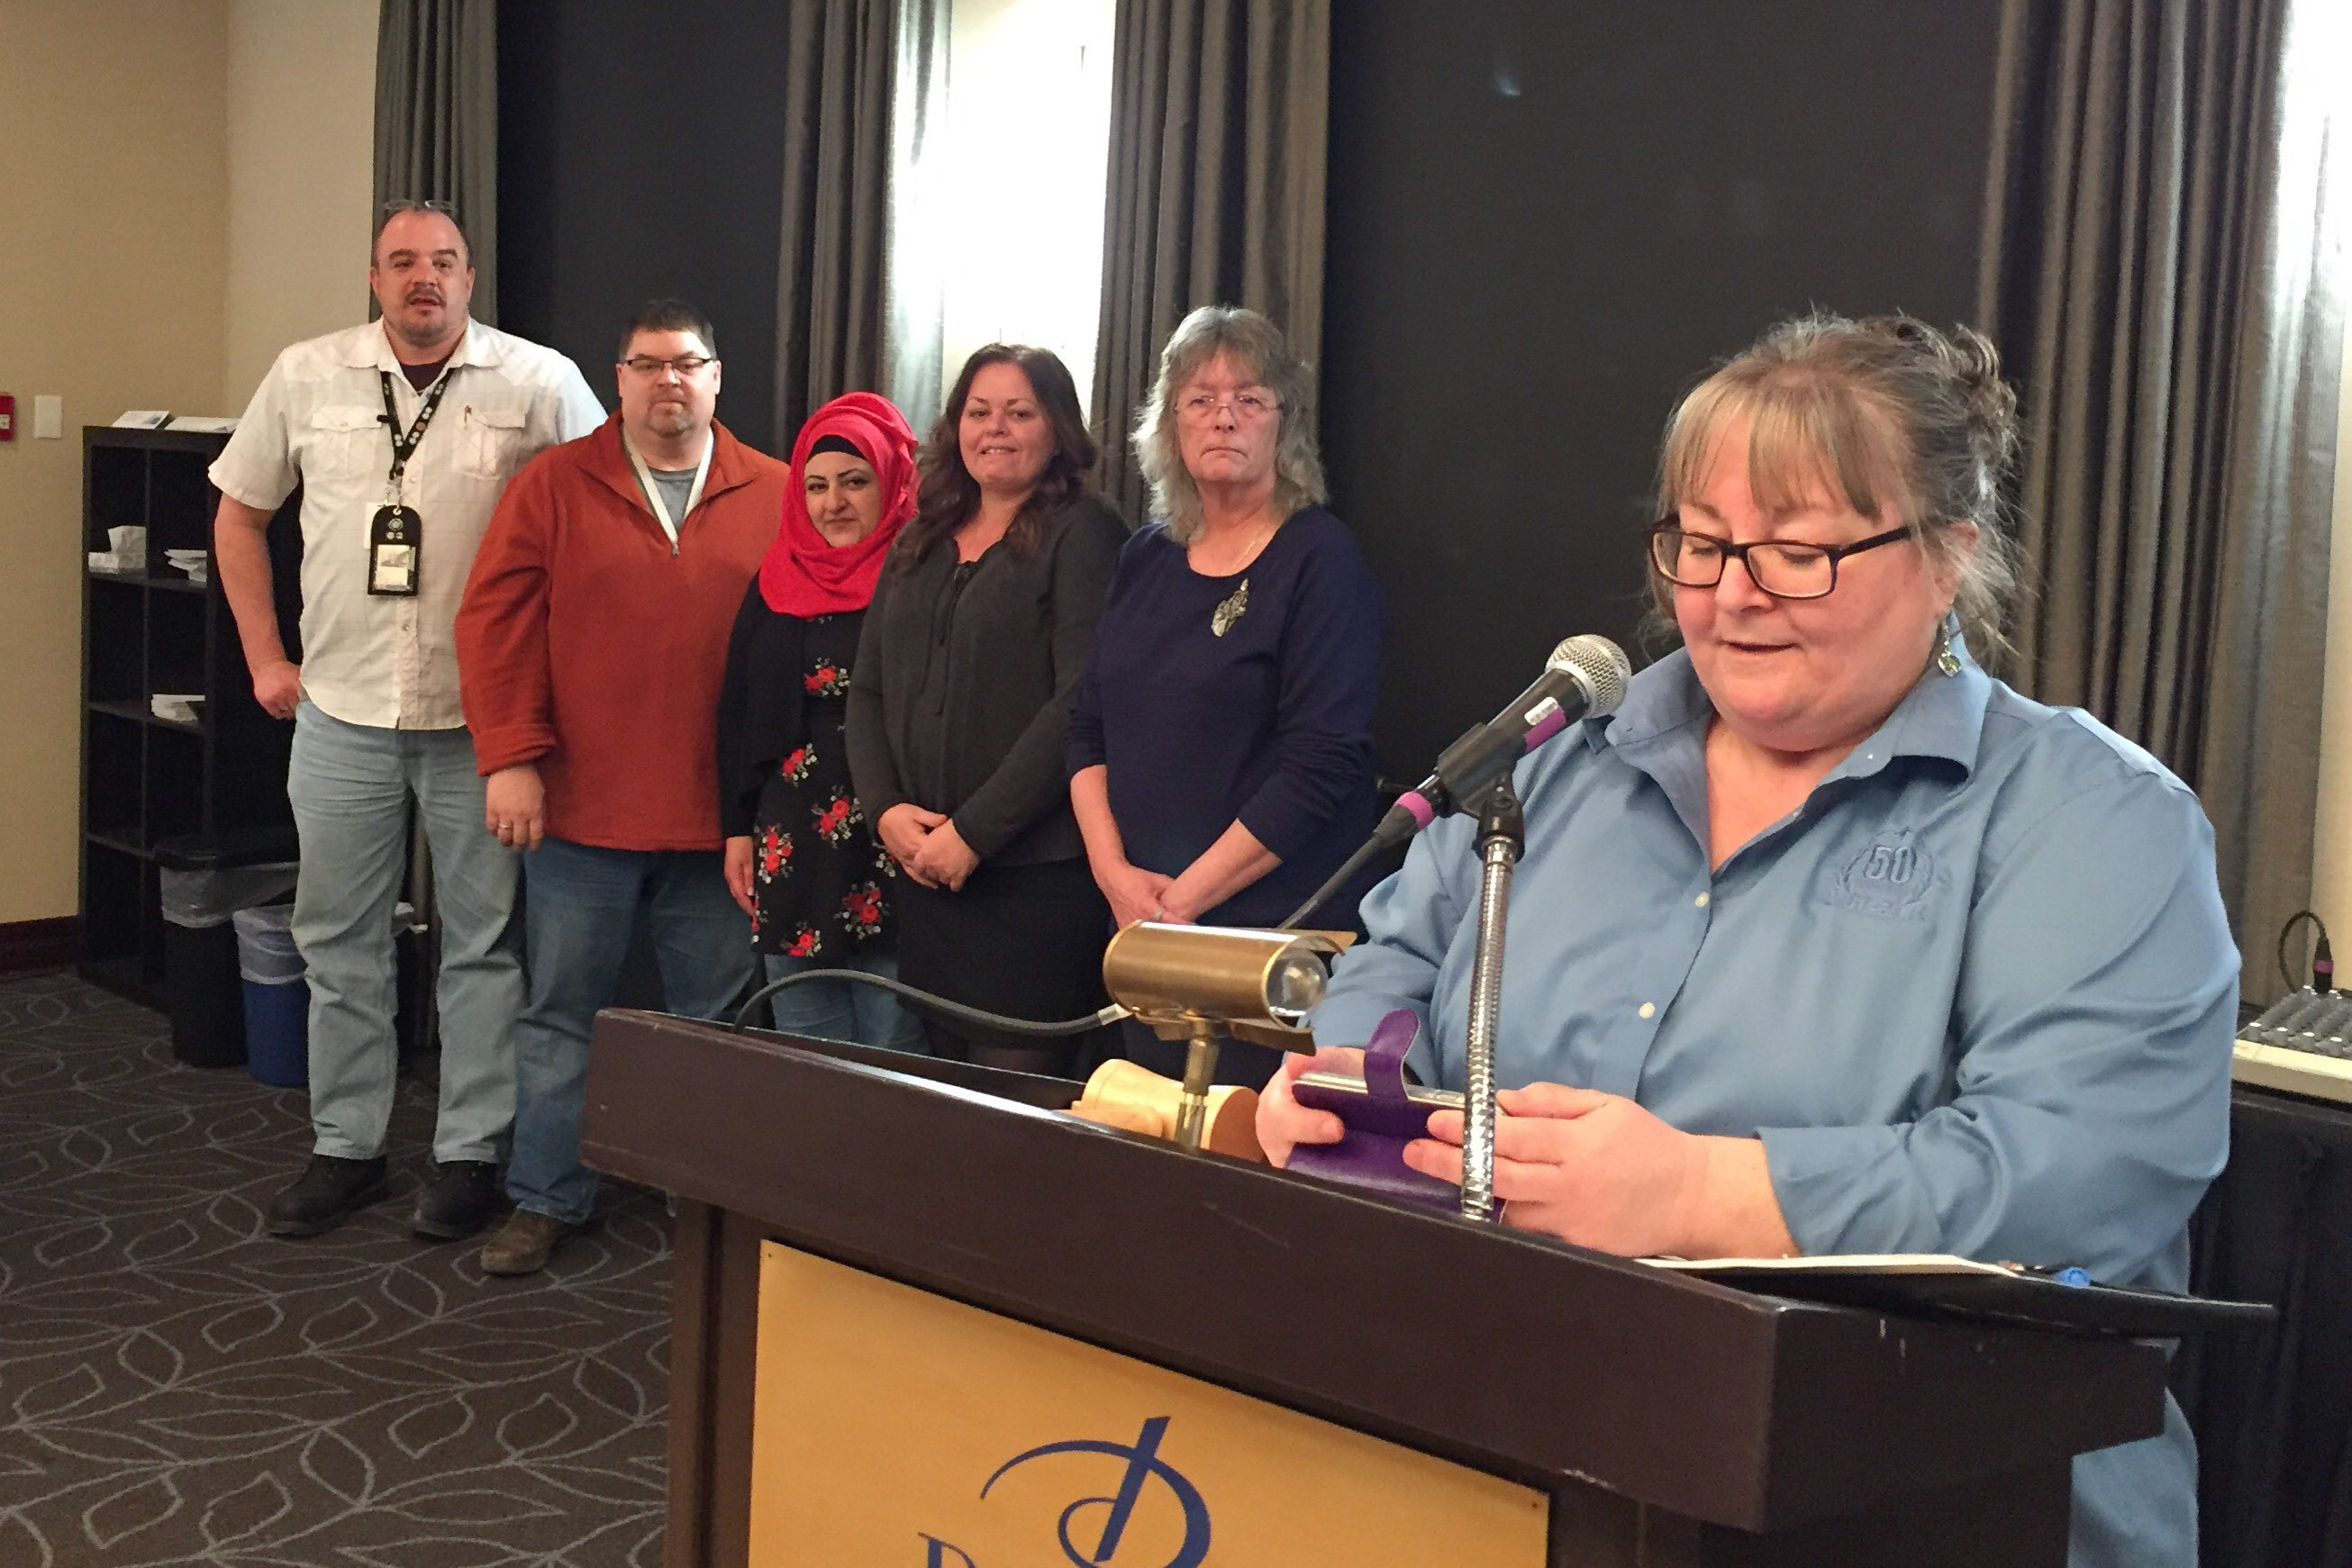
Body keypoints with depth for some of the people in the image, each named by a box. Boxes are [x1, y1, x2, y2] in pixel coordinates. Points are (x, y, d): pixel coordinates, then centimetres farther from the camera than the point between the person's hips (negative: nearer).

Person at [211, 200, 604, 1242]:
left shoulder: (540, 383, -6)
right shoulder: (307, 376, 3)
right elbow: (239, 512, 13)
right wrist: (264, 658, 9)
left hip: (482, 716, -3)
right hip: (341, 710, 3)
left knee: (483, 939, 5)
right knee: (337, 937, 11)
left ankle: (470, 1152, 17)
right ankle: (345, 1147, 24)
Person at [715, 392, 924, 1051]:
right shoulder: (776, 582, 11)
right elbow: (736, 713, 15)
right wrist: (737, 829, 10)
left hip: (892, 848, -5)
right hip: (793, 845, 5)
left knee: (893, 1046, 0)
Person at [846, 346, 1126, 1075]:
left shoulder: (1082, 534, -5)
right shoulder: (919, 546, 17)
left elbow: (1080, 703, -14)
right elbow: (867, 691, 16)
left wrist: (974, 832, -15)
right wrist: (885, 808, -2)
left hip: (1036, 873, -6)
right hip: (923, 871, 6)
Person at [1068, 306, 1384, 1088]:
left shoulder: (1320, 560, -7)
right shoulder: (1148, 559, 12)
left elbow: (1320, 765, -15)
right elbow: (1088, 727, 12)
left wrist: (1186, 897, -14)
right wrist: (1113, 869, -4)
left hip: (1275, 928, -6)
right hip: (1143, 935, 6)